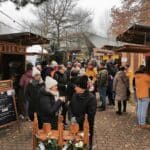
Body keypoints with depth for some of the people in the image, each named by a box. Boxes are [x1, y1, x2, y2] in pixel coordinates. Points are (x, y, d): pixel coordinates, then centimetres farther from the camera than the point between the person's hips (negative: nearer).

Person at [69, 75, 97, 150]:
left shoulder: (91, 98, -18)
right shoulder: (75, 95, 0)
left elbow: (90, 115, -21)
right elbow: (70, 107, 10)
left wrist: (77, 119, -19)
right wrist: (72, 117, -9)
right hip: (75, 125, 5)